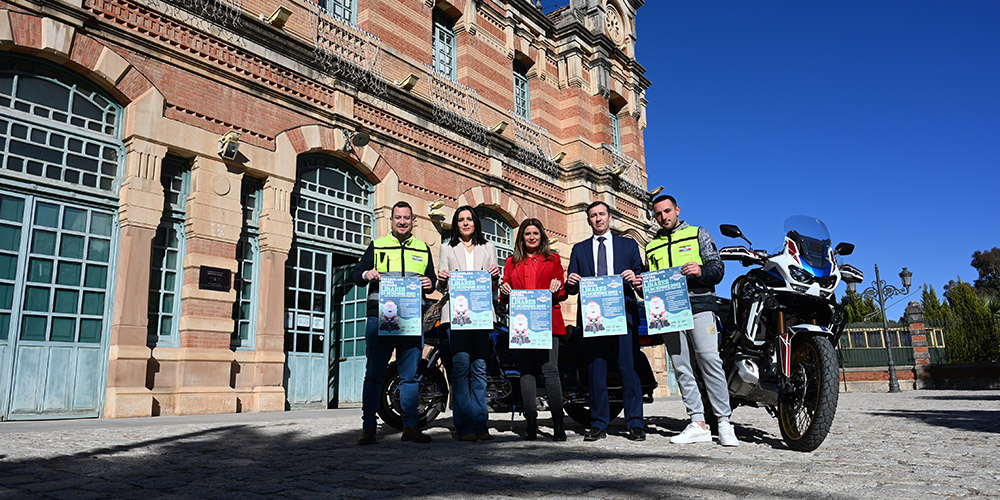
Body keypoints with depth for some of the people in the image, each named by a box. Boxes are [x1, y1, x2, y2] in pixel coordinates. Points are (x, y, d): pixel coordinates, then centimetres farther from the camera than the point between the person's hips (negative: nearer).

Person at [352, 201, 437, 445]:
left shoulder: (423, 249, 18)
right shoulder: (377, 245, 12)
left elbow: (432, 277, 20)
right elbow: (356, 274, 8)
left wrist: (429, 284, -4)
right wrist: (367, 274, -14)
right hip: (379, 316, -2)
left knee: (410, 375, 5)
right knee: (374, 374, -1)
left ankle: (410, 426, 11)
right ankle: (368, 427, 5)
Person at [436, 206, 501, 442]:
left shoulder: (488, 247, 20)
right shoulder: (447, 248, 18)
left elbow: (494, 286, 17)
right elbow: (441, 287, 14)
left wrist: (495, 276, -5)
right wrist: (441, 280, -9)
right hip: (456, 311, -1)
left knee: (479, 367, -1)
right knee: (461, 365, -11)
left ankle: (481, 424, 4)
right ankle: (465, 426, -7)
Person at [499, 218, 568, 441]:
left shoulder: (553, 259, 15)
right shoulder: (512, 262, 18)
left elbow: (562, 294, 13)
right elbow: (505, 296, 17)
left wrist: (556, 289, -10)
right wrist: (505, 291, -6)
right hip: (522, 322, 2)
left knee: (550, 370, -10)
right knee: (526, 371, 1)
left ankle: (558, 424, -3)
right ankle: (531, 424, 7)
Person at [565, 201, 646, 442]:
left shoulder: (629, 245, 17)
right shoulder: (579, 249, 19)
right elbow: (571, 286, 13)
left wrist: (634, 277, -10)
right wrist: (571, 283, -9)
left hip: (623, 314, -1)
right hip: (592, 317, 1)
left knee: (629, 368, -5)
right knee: (596, 371, 1)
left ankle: (635, 424, 3)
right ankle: (598, 425, 8)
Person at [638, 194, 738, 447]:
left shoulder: (698, 234, 12)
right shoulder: (651, 246, 22)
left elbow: (717, 267, 4)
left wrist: (701, 271, -17)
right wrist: (643, 285, 1)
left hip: (699, 303, -4)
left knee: (709, 360, -13)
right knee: (681, 367, 0)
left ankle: (724, 423, -8)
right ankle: (698, 424, 3)